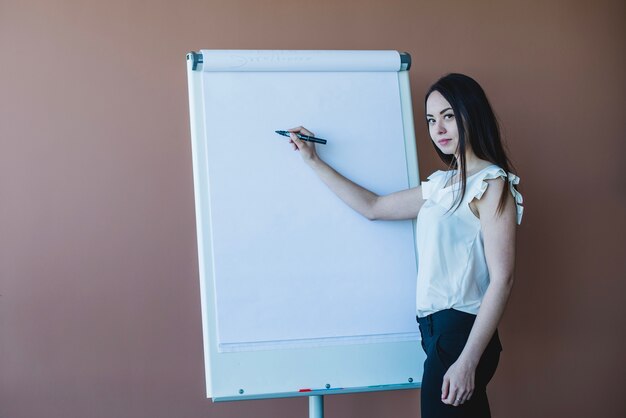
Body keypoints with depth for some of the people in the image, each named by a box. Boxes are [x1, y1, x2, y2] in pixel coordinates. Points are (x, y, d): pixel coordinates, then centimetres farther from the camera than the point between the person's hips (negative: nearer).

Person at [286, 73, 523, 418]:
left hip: (462, 330, -7)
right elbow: (373, 207, 23)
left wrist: (467, 361, -18)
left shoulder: (492, 183, -8)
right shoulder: (441, 184, 15)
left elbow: (501, 278, -14)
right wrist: (313, 161, 23)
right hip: (435, 326, 7)